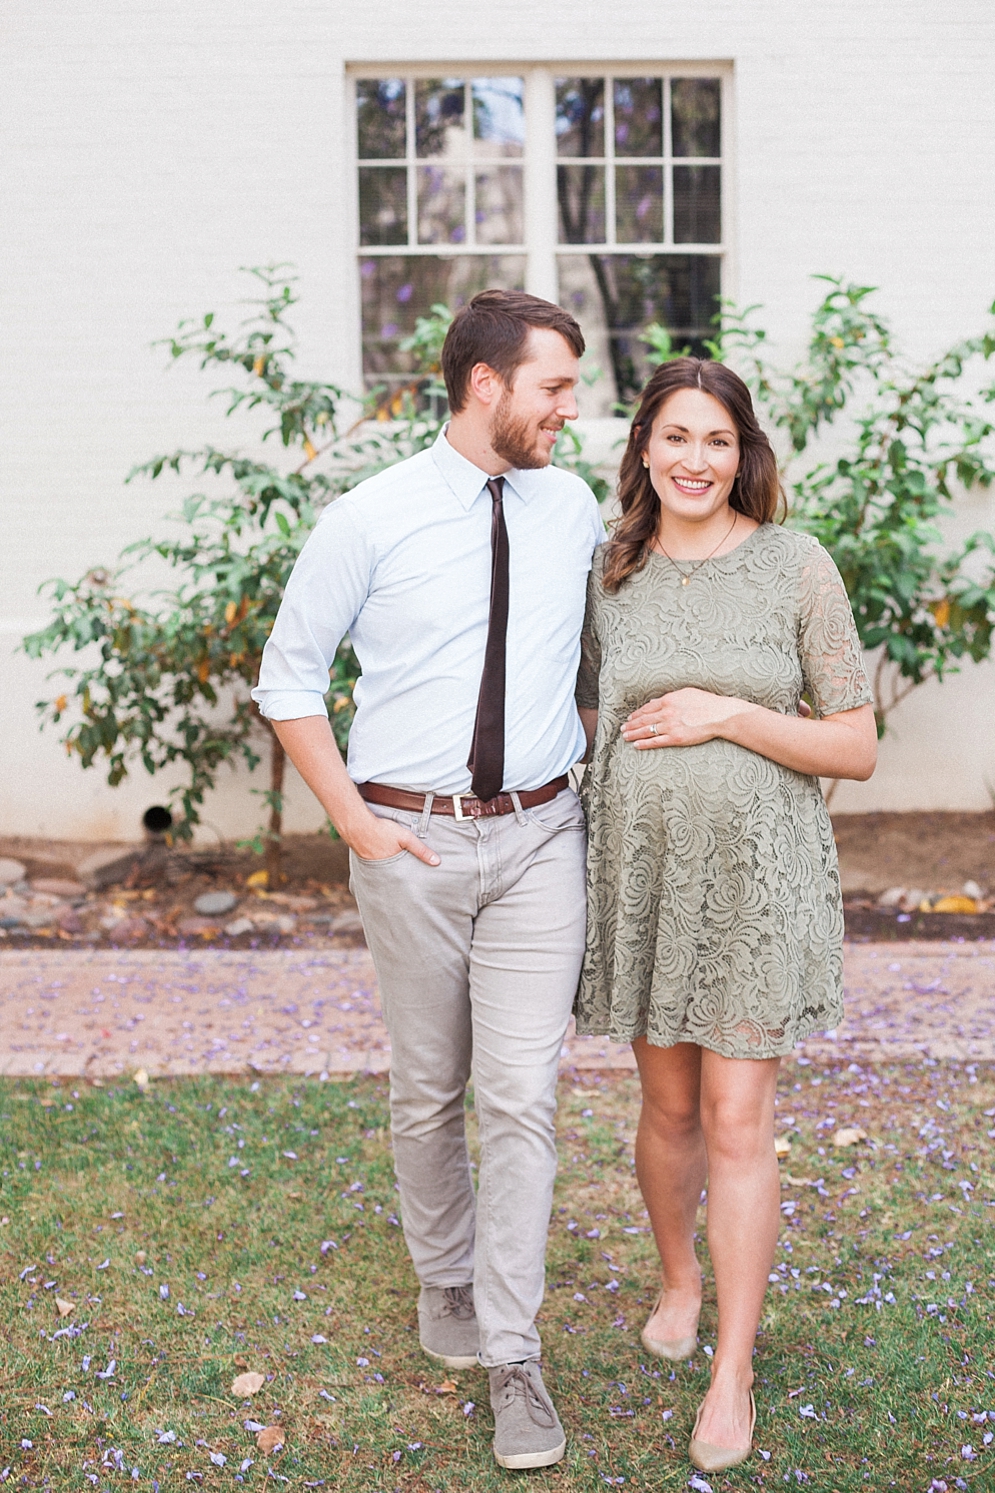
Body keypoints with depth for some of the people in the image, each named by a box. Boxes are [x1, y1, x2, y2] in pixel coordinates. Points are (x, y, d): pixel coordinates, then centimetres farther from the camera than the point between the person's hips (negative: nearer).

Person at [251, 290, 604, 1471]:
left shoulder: (575, 509, 4)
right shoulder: (370, 521, -7)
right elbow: (288, 677, 1)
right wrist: (353, 821, -6)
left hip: (537, 839, 2)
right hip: (412, 841, -2)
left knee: (521, 1098, -2)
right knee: (427, 1093, 12)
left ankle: (512, 1359, 9)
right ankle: (444, 1283, 38)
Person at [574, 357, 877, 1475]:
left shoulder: (796, 567, -6)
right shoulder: (609, 573, 4)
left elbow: (857, 748, -6)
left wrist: (728, 716, -15)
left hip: (757, 868, -3)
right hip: (641, 864, 3)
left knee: (737, 1120, -2)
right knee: (668, 1101, 14)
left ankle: (732, 1376, 9)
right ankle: (679, 1281, 40)